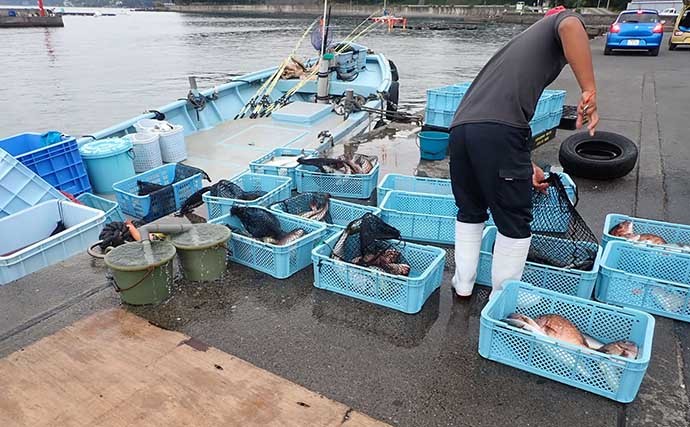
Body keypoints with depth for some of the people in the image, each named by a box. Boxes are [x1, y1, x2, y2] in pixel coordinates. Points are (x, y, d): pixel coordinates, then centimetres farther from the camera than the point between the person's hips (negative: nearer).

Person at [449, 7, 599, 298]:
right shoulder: (559, 20, 18)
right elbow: (570, 25, -12)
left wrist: (527, 168, 45)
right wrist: (589, 92, -11)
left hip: (460, 129, 8)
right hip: (496, 130, -8)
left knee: (470, 213, 25)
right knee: (515, 225, 8)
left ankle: (462, 284, 34)